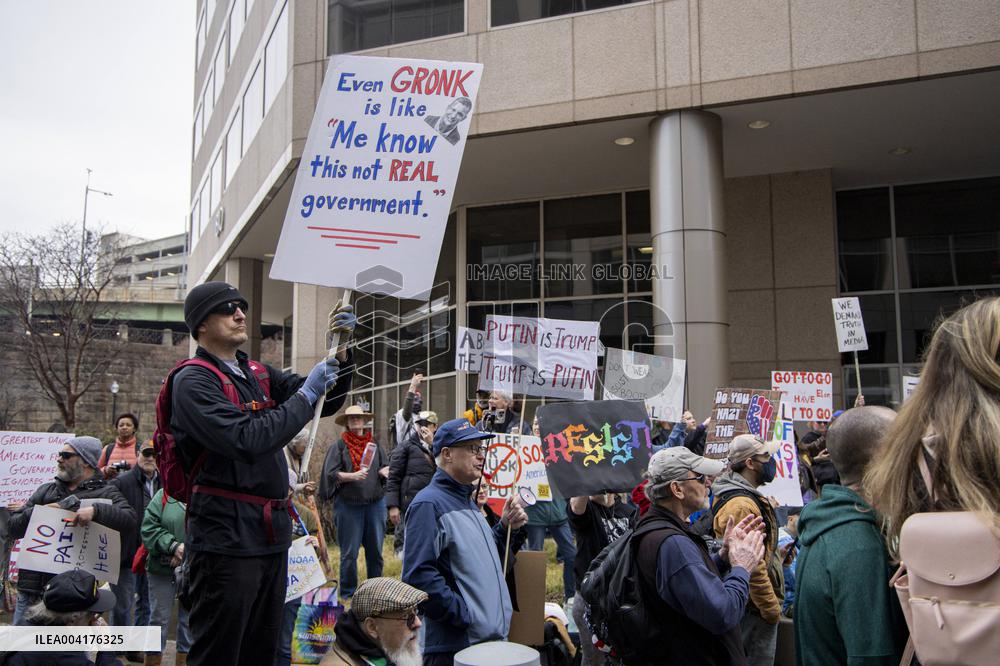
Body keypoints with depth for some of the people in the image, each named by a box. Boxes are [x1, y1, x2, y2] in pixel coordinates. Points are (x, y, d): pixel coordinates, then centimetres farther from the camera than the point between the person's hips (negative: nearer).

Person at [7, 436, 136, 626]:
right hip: (33, 586, 4)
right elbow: (14, 527, 14)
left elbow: (130, 520, -14)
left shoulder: (106, 493, 3)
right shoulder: (46, 491, 18)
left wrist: (95, 510, -26)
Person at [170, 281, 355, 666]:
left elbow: (328, 402, 14)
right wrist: (305, 394, -16)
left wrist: (340, 349, -2)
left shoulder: (259, 374, 14)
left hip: (272, 534, 8)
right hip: (226, 537, -8)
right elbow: (246, 441, -23)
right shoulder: (193, 382, -9)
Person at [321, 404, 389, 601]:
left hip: (375, 502, 4)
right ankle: (347, 592, 14)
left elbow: (386, 467, 17)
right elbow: (331, 473, -6)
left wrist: (384, 471, -6)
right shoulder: (338, 446, 1)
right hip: (348, 504, -4)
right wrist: (352, 476, -20)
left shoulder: (374, 445, 13)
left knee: (375, 549, 9)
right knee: (349, 552, 2)